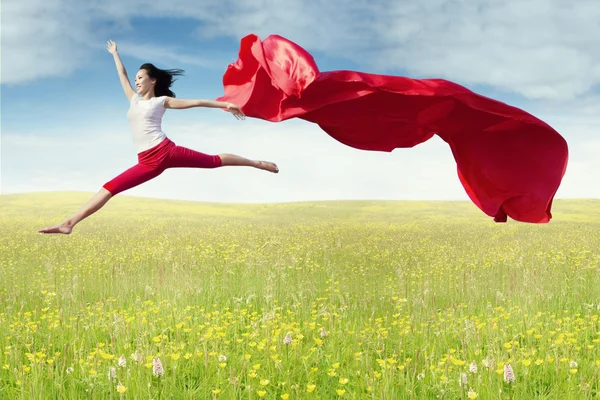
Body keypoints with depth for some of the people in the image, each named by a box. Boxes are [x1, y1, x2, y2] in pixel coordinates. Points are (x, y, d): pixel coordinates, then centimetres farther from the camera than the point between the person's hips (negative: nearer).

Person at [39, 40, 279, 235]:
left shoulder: (162, 101, 7)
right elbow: (122, 76, 34)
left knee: (214, 161, -3)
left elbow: (195, 102, 5)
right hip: (148, 162, 4)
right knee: (109, 188, -9)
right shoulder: (134, 99, 21)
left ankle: (257, 163, 15)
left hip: (165, 151, -4)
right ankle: (69, 223, -17)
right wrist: (115, 54, 43)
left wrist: (225, 105, 2)